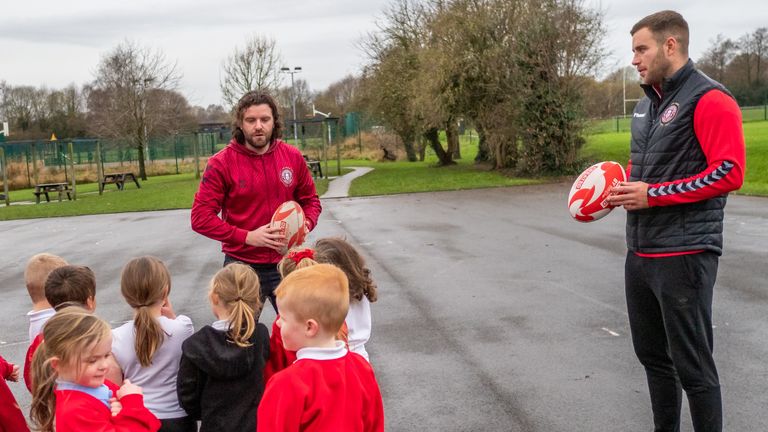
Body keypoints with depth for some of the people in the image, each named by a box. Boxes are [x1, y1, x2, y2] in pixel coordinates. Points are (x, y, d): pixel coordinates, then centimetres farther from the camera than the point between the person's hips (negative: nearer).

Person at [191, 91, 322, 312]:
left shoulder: (293, 157, 1)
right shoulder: (221, 163, -9)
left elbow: (310, 200, 13)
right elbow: (200, 217, -11)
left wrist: (306, 224, -8)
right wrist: (247, 237, -19)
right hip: (242, 266, -2)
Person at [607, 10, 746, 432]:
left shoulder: (709, 99, -12)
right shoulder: (646, 104, 16)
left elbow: (729, 173, -19)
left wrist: (653, 194, -18)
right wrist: (624, 186, 6)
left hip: (684, 255, -9)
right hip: (639, 253, 9)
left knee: (692, 365, 1)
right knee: (651, 354, 18)